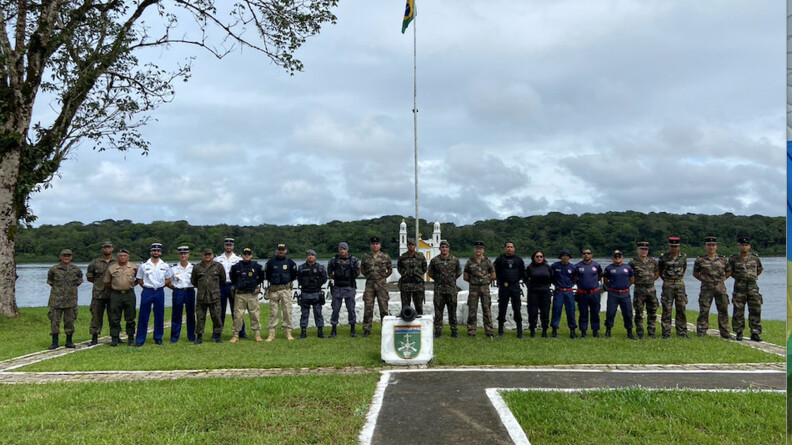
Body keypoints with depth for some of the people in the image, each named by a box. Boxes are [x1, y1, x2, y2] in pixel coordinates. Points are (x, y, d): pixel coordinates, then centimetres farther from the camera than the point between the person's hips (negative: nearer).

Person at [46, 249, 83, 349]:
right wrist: (56, 287, 10)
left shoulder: (76, 270, 4)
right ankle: (55, 342, 4)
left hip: (71, 299, 1)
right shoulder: (54, 269, 1)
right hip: (57, 299, -1)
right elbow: (49, 280, 18)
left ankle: (69, 341, 15)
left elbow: (79, 280, 21)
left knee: (70, 320, 5)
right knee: (55, 320, -4)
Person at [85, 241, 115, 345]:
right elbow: (89, 277, 13)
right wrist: (99, 282, 4)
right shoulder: (95, 263, 5)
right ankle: (94, 338, 9)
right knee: (96, 316, 2)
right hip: (98, 294, 0)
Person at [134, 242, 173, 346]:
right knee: (143, 316, -2)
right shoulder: (144, 265, 1)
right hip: (147, 292, -2)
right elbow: (139, 279, 7)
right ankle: (140, 340, 3)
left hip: (159, 292, 2)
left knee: (159, 316, 6)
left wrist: (159, 286, 1)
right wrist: (147, 286, -2)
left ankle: (158, 338, 17)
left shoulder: (165, 266, 6)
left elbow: (168, 279, 12)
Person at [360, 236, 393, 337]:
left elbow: (390, 270, 13)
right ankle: (367, 330, 7)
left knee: (384, 308, 0)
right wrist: (369, 276, 12)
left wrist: (383, 277, 10)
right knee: (368, 308, 0)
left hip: (381, 284, -1)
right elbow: (362, 270, 19)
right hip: (369, 284, 1)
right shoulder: (365, 257, 6)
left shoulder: (385, 257, 3)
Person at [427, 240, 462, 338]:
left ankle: (454, 331, 12)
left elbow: (459, 272, 16)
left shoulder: (455, 260, 3)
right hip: (439, 289, 0)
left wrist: (453, 279, 8)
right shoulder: (434, 260, 1)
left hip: (451, 289, 1)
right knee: (438, 310, 1)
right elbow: (430, 272, 13)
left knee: (452, 310, 5)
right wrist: (437, 279, 7)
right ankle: (438, 331, 7)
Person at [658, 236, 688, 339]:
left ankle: (682, 332, 13)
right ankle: (666, 333, 4)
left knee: (681, 309, 5)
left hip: (680, 285, 3)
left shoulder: (683, 257, 3)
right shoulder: (663, 257, -5)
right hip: (668, 285, -3)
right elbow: (659, 270, 8)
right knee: (666, 310, -1)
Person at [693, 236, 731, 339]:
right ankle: (701, 332, 4)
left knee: (723, 310, 5)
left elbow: (729, 272, 19)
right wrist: (703, 279, 1)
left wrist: (722, 279, 7)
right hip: (706, 288, -2)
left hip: (720, 287, 2)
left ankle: (725, 333, 13)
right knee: (704, 311, -2)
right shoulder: (700, 260, 1)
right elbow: (695, 273, 11)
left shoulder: (723, 259, 7)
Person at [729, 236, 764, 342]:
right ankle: (739, 333, 9)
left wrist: (752, 277, 15)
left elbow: (759, 270, 24)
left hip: (753, 287, 2)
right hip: (739, 288, -2)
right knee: (738, 312, 0)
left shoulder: (755, 258, 7)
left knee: (755, 311, 0)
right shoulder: (734, 259, 0)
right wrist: (738, 277, 8)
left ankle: (755, 333, 7)